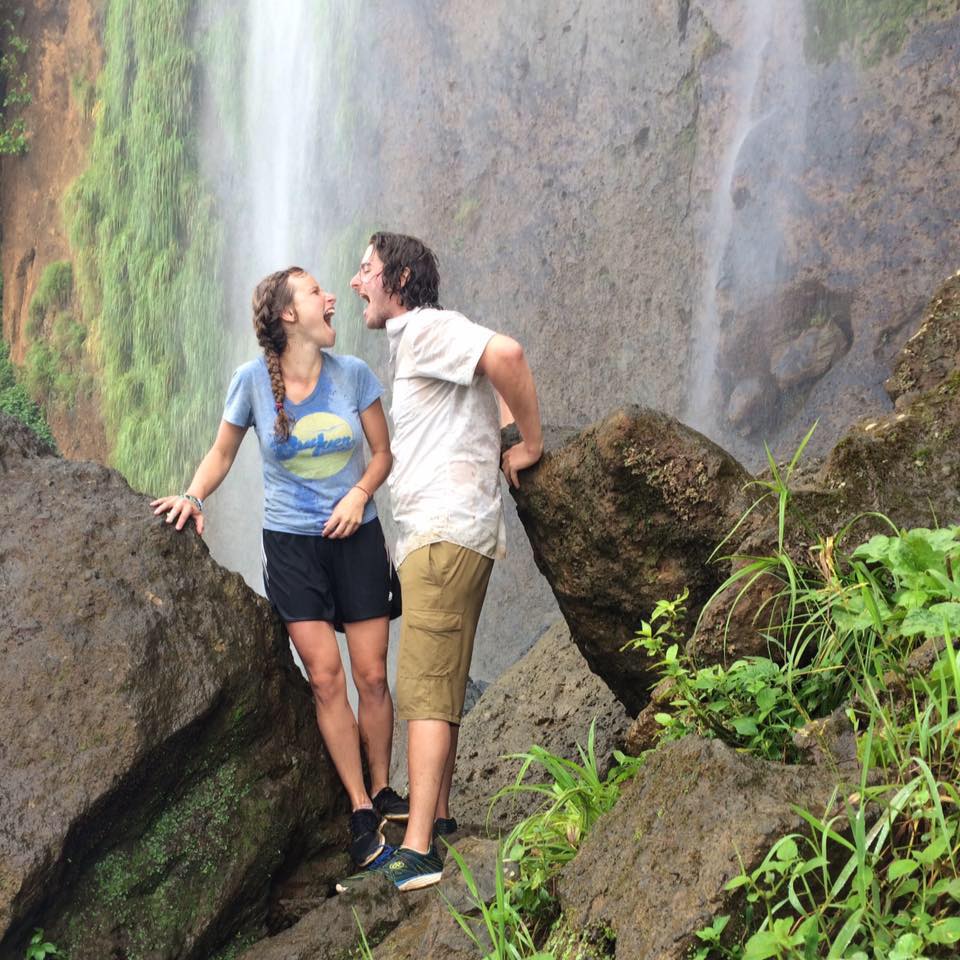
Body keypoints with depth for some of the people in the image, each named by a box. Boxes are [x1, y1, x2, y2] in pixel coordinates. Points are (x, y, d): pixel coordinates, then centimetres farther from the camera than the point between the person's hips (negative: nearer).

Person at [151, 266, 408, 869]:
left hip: (355, 537, 1)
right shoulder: (253, 380, -7)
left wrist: (359, 493, -13)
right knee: (326, 678, -5)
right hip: (291, 544, -1)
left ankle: (383, 792, 19)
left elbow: (383, 452, 5)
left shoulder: (352, 374, -5)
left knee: (372, 677, 1)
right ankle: (361, 812, 3)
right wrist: (194, 496, -12)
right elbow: (222, 453, 5)